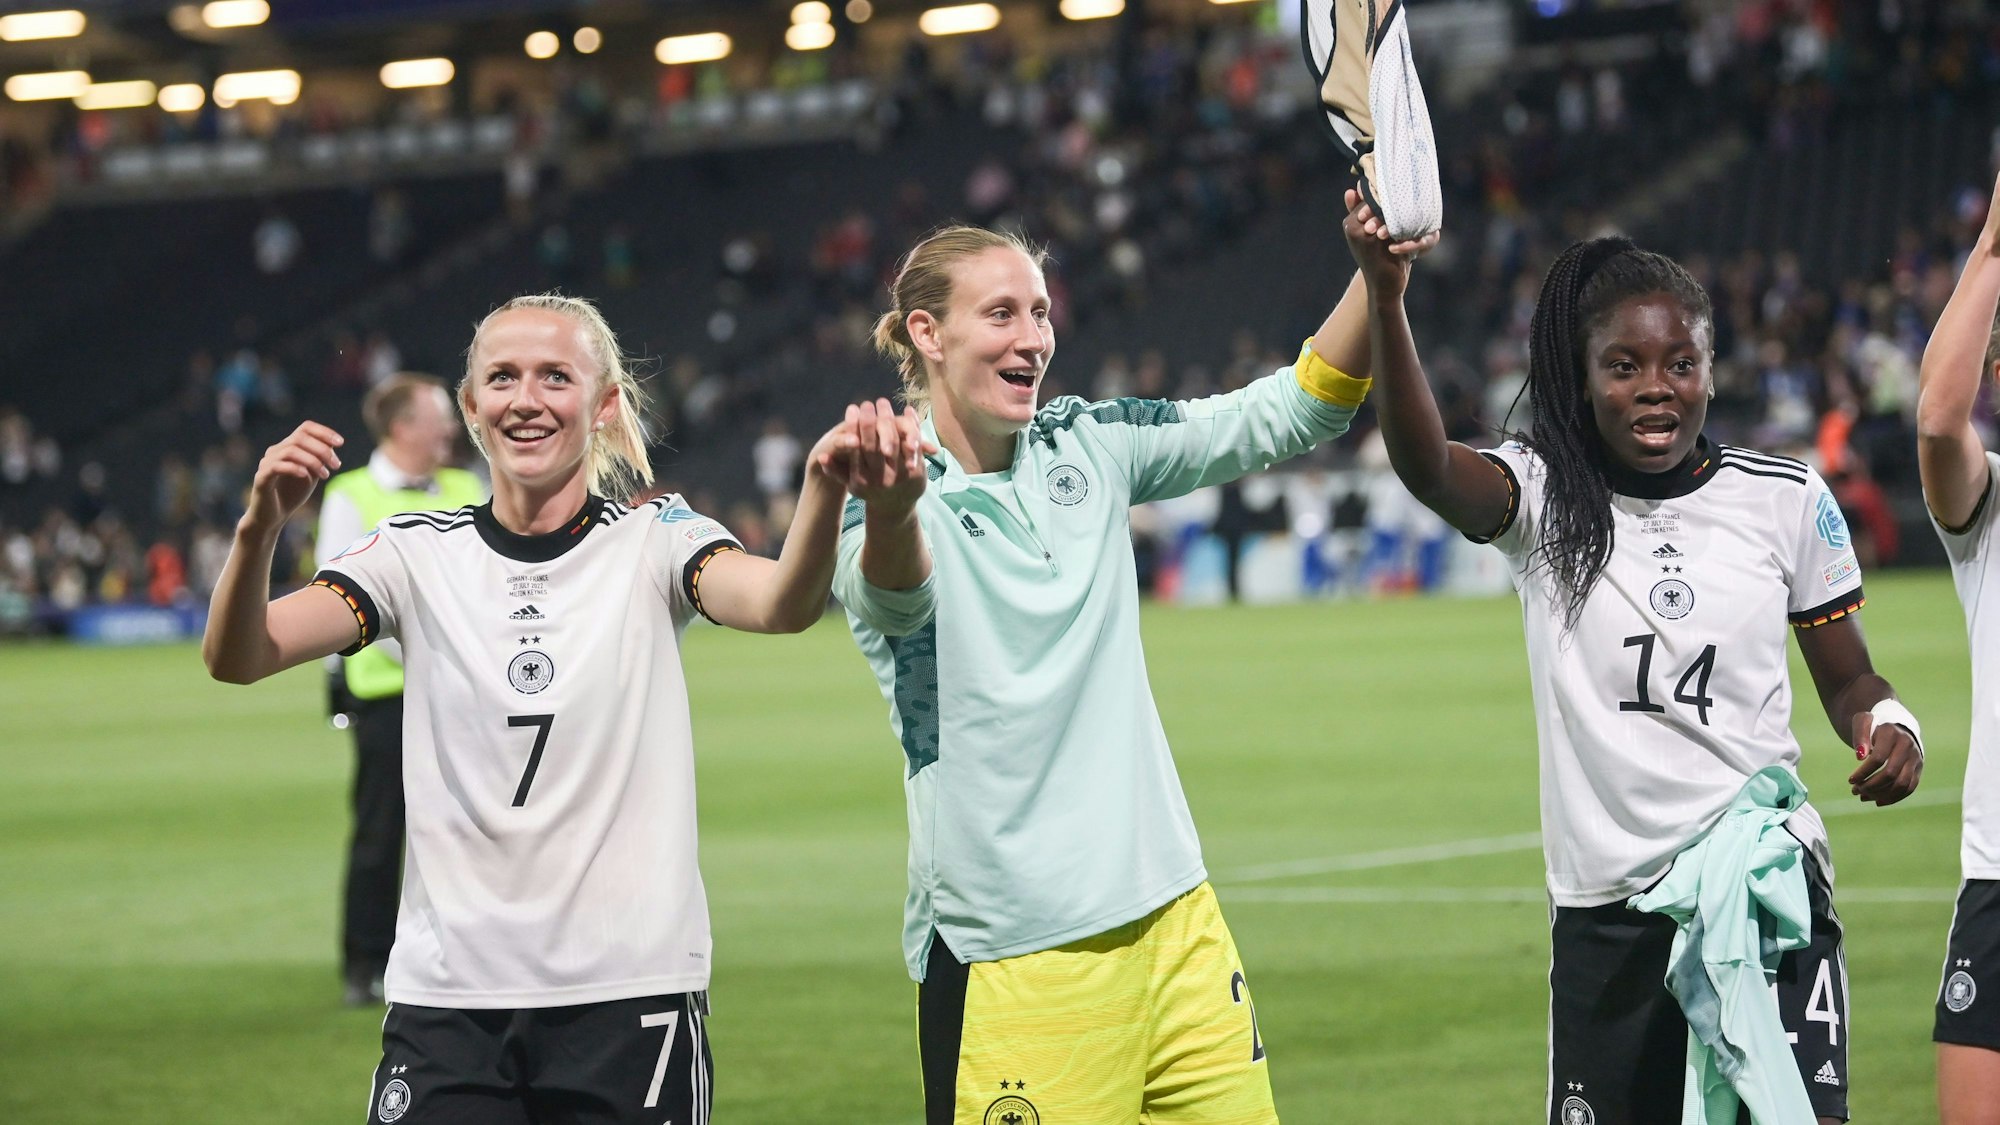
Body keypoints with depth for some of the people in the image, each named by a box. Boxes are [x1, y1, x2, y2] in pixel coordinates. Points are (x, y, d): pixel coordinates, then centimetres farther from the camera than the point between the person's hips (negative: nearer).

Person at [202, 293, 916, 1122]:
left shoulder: (654, 542, 1)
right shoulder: (420, 555, 4)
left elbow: (780, 605, -20)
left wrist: (824, 491, -42)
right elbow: (236, 658, -8)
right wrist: (259, 530, -29)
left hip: (630, 992, -1)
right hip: (447, 996, 1)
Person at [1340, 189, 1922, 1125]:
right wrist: (1384, 294, -38)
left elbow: (1848, 681, 14)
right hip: (1605, 906, 0)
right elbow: (1424, 465, -23)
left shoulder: (1786, 500, 4)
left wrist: (1889, 727, -10)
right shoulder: (1546, 501, -1)